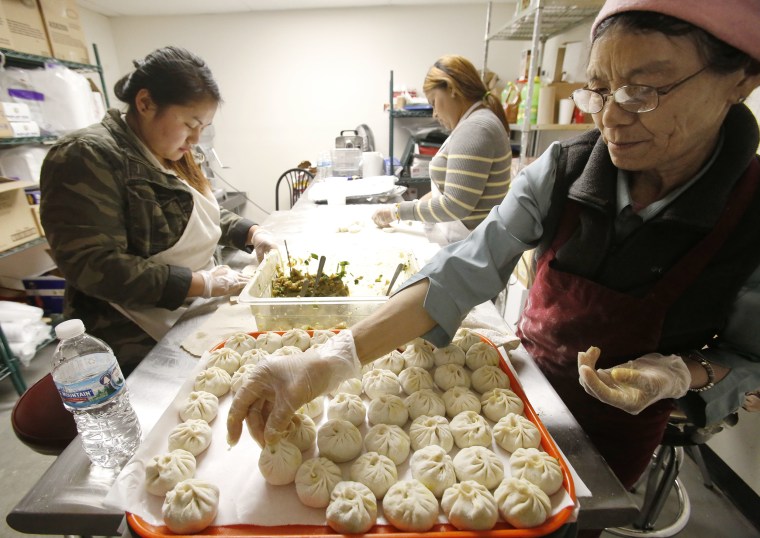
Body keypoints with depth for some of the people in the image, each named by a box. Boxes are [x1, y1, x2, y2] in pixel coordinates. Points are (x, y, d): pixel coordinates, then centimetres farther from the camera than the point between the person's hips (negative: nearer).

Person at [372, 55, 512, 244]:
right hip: (463, 243, 9)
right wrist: (417, 204, 6)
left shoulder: (474, 129, -19)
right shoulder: (474, 124, 13)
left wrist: (399, 211, -15)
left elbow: (455, 205, -25)